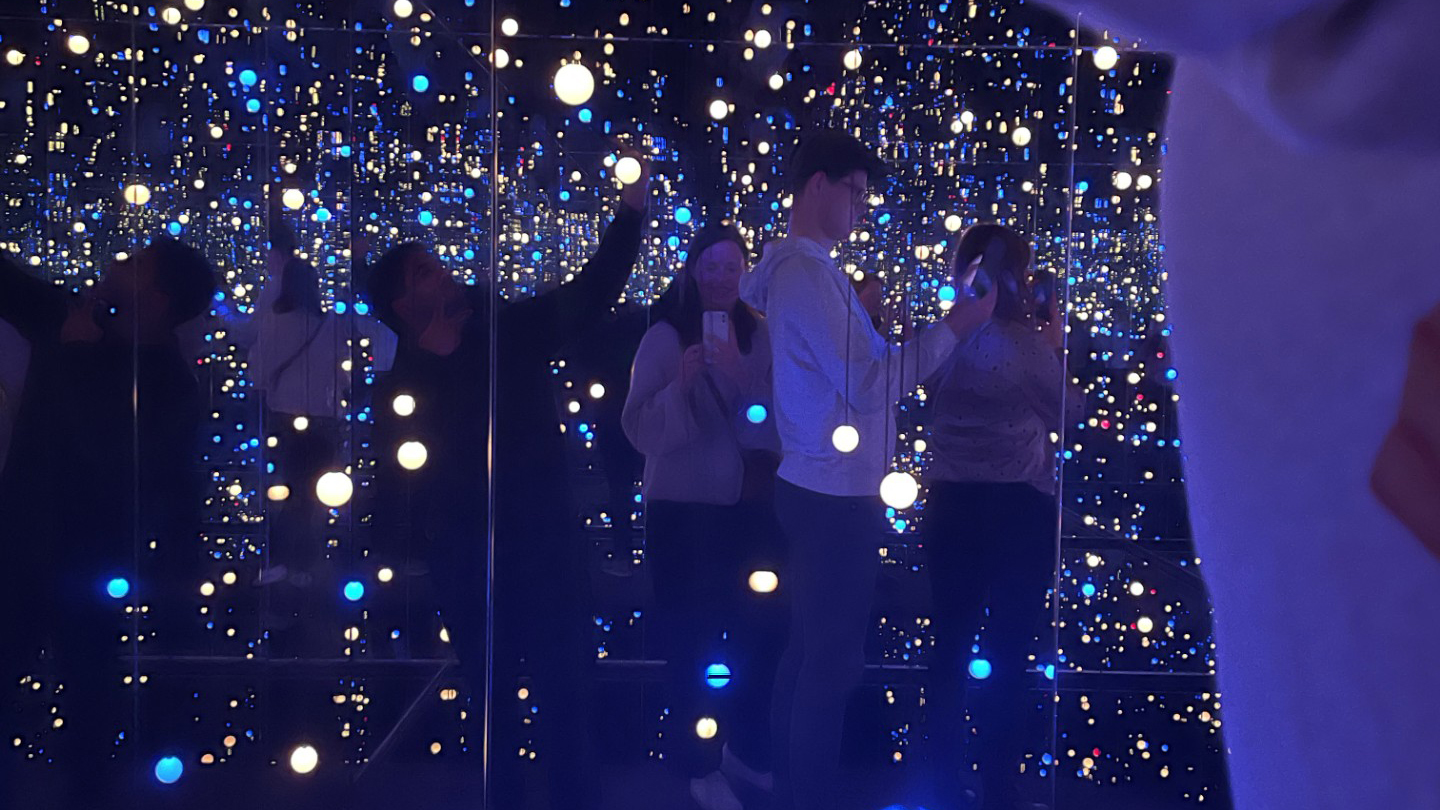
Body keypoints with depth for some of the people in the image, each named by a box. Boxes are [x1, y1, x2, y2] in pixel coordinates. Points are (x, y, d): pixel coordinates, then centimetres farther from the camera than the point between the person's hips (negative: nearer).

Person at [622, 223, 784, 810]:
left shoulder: (762, 337, 1)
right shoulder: (665, 338, -7)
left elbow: (774, 427, -4)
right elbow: (641, 432, -12)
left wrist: (742, 377, -20)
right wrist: (681, 385, -27)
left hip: (751, 508, 3)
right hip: (682, 512, -3)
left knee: (760, 630, 11)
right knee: (692, 640, 3)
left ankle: (748, 752, 30)